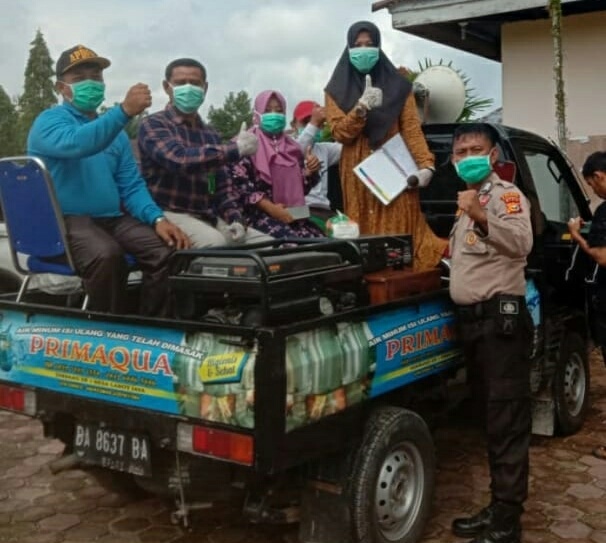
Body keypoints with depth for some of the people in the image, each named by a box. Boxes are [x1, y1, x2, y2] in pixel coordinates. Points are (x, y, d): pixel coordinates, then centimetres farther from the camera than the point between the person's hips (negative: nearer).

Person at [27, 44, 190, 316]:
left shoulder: (115, 132, 18)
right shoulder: (49, 121, -3)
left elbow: (131, 186, 11)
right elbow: (75, 143, -27)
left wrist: (157, 218, -9)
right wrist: (124, 111, -40)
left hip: (112, 219, 6)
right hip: (65, 221, -6)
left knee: (168, 251, -19)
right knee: (107, 255, -37)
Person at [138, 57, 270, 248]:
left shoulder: (210, 133, 19)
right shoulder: (153, 124, -4)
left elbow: (222, 184, 19)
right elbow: (180, 159, -23)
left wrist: (235, 218, -1)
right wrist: (236, 148, -20)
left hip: (209, 217, 7)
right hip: (171, 214, -7)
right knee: (215, 243, -35)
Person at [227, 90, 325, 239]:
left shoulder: (292, 147, 19)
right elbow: (239, 183, -8)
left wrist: (310, 170, -2)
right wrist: (271, 208, -16)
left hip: (292, 214, 5)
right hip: (260, 213, -5)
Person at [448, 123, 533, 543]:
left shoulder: (506, 195, -9)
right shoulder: (470, 200, 19)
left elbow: (521, 244, -32)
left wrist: (481, 218, -46)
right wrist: (450, 250, 14)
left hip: (500, 319, -9)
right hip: (473, 320, 10)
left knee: (507, 423, -6)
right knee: (492, 420, 15)